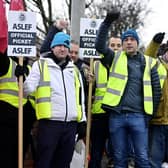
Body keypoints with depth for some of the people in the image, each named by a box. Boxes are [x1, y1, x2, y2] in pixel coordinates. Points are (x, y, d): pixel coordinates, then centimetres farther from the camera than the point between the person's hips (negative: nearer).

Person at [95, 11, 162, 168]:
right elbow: (99, 45, -6)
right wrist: (107, 22, -15)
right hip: (117, 115, 1)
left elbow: (156, 89, 9)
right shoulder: (115, 58, 9)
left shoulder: (148, 62, 8)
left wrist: (151, 112, 3)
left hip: (138, 116, 0)